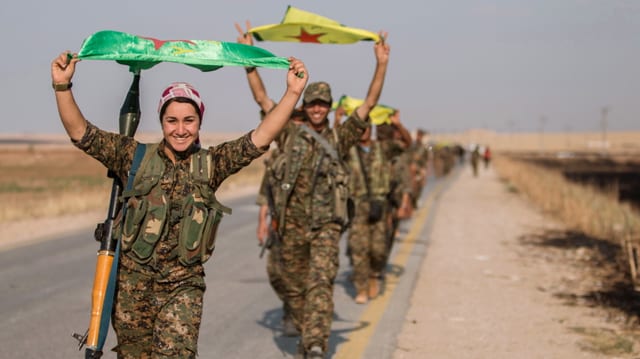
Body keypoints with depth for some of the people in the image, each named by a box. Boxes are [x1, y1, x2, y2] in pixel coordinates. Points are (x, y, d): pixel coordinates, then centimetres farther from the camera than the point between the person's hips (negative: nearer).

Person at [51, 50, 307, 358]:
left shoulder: (210, 164, 2)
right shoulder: (135, 157, 0)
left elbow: (261, 137, -6)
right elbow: (81, 133, -5)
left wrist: (293, 92, -14)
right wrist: (62, 86, -16)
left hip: (182, 285, -1)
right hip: (132, 281, 1)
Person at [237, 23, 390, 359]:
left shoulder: (340, 137, 7)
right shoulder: (292, 133, 9)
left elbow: (369, 104, 2)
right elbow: (262, 98, 7)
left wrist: (381, 65, -6)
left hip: (326, 224, -2)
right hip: (292, 223, 2)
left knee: (320, 282, -17)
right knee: (295, 286, 11)